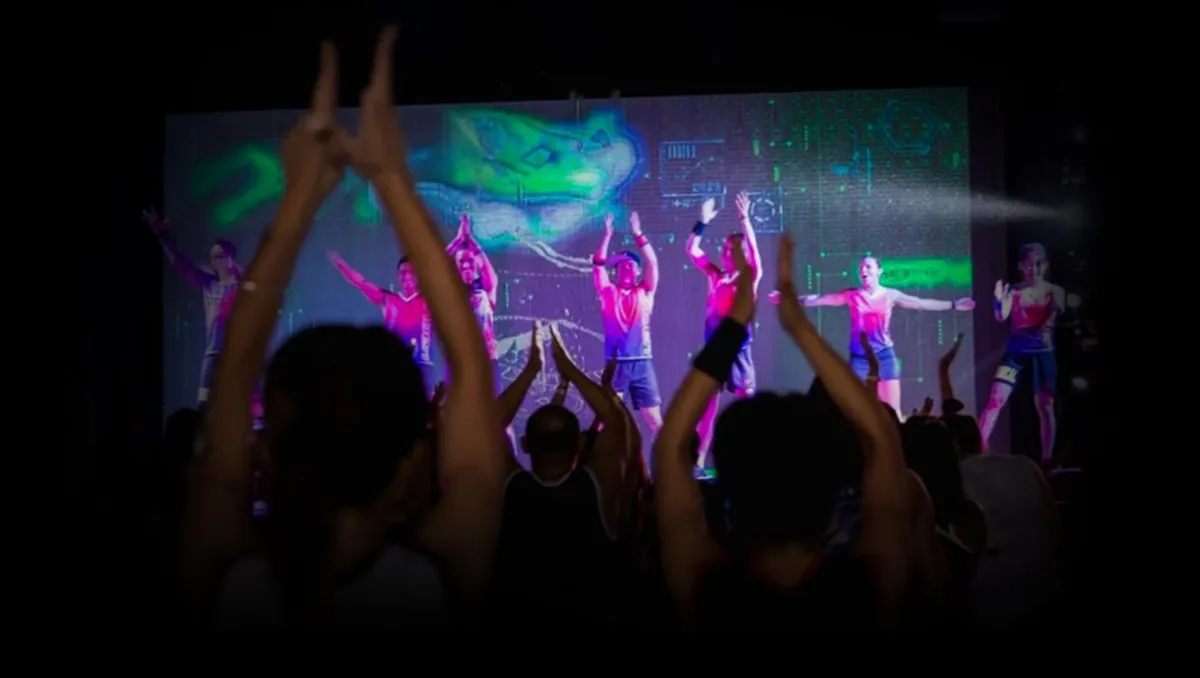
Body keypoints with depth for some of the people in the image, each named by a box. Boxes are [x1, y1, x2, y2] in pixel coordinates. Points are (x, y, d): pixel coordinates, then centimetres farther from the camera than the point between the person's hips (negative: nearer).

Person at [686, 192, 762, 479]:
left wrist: (744, 220, -21)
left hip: (737, 349, -3)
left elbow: (754, 251, -16)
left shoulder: (750, 279, 1)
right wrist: (703, 223, -2)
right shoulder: (716, 277, 10)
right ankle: (699, 464, 6)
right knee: (706, 407, 3)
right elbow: (692, 249, 8)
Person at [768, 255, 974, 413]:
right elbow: (819, 299, 1)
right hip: (859, 357, 0)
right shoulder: (851, 295, 1)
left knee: (893, 412, 0)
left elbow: (922, 304, 5)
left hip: (884, 356, 0)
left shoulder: (890, 295, 1)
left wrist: (953, 305, 3)